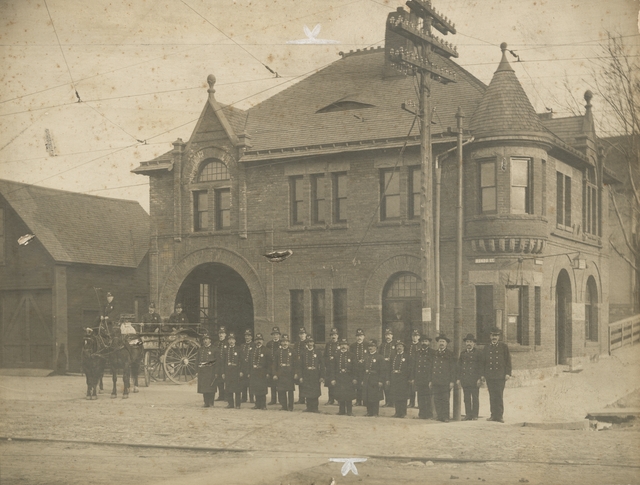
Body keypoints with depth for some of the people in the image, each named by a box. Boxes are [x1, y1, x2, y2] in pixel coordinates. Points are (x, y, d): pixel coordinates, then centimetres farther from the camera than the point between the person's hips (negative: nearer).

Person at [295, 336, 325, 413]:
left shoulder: (318, 353, 5)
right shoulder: (303, 353, 6)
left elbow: (322, 365, 4)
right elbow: (299, 365, 4)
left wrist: (322, 376, -2)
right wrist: (300, 376, -4)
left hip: (315, 376, -1)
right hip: (306, 376, 1)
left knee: (315, 393, -2)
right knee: (307, 393, 1)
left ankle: (315, 408, 5)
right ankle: (309, 407, 10)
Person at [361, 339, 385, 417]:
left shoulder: (379, 357, -5)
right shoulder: (366, 357, 13)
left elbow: (382, 370, -8)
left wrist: (381, 381, -13)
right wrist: (363, 380, 11)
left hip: (375, 381, -5)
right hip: (367, 380, 6)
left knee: (375, 398, -3)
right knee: (366, 397, 5)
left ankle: (375, 413, 5)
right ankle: (369, 412, 14)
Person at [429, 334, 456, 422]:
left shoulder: (449, 354, 5)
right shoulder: (435, 354, 16)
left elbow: (453, 369, 2)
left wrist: (452, 381, -5)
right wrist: (430, 380, 12)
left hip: (445, 381, -4)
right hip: (435, 381, 4)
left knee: (445, 400, -6)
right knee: (437, 400, 2)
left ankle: (445, 417, -5)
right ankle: (439, 416, 7)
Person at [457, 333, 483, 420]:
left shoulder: (477, 353, 2)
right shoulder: (463, 353, 15)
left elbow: (480, 366, -1)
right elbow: (459, 366, 16)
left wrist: (479, 378, -9)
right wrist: (459, 378, 9)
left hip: (474, 380, -4)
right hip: (465, 380, 4)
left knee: (475, 398, -2)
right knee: (466, 398, 3)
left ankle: (475, 415, 2)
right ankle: (468, 415, 6)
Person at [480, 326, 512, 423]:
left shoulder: (504, 346, 7)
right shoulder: (486, 348, 14)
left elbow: (508, 360, 5)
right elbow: (483, 362, 15)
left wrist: (508, 373, -3)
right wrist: (483, 374, 8)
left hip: (500, 375, -2)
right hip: (489, 376, 2)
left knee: (499, 396, -6)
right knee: (492, 396, 2)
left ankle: (499, 416, -2)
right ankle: (494, 415, 5)